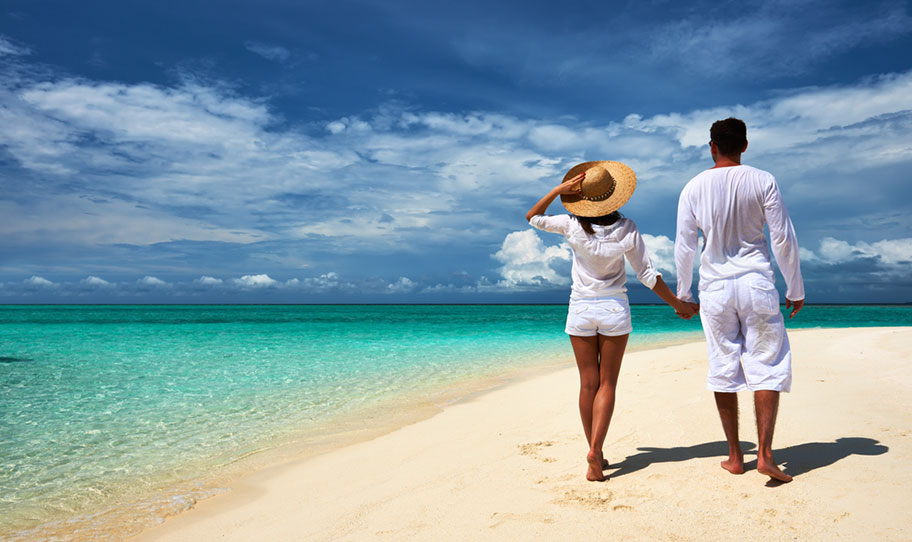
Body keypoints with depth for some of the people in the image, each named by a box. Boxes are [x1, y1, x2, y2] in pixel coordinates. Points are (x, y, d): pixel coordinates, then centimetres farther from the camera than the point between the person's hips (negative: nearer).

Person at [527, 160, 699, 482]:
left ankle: (596, 454, 16)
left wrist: (559, 190, -5)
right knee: (607, 384, 6)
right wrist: (678, 305, 6)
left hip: (581, 310, 1)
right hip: (615, 310, 0)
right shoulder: (626, 230, -10)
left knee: (588, 384, 9)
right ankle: (595, 450, -8)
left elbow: (532, 217, 5)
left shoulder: (573, 226, -11)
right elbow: (648, 275, -5)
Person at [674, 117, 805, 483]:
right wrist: (795, 289, 8)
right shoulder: (762, 182, -2)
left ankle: (735, 456, 15)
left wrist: (683, 293, 14)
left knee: (724, 370, 8)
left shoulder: (693, 188, 0)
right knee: (768, 366, 5)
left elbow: (683, 247, 2)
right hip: (756, 284, -1)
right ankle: (765, 452, -3)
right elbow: (784, 239, -2)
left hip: (715, 288, 1)